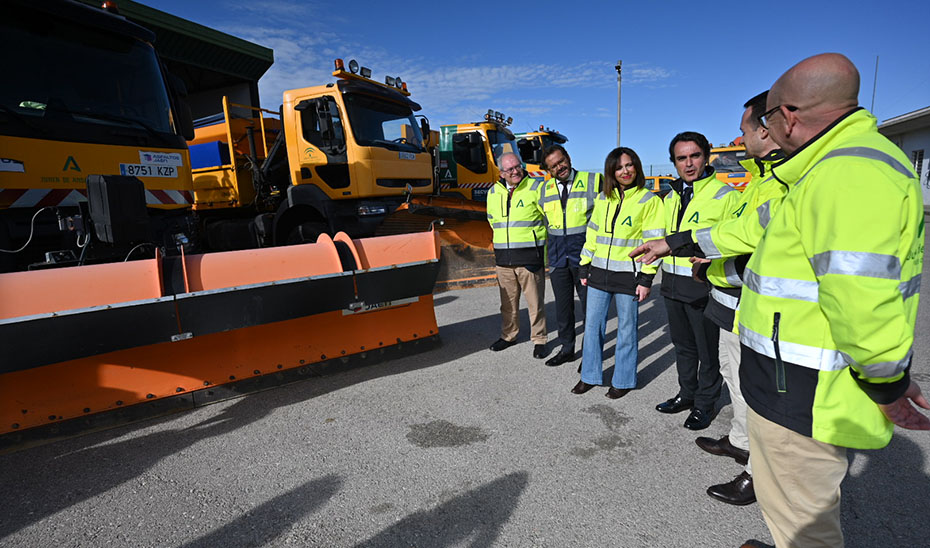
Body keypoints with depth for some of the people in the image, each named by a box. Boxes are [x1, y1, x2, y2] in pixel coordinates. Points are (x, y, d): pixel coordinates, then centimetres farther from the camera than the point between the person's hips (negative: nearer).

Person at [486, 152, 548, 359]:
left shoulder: (536, 187, -5)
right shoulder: (493, 192, 10)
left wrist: (528, 236, -1)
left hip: (530, 256, -4)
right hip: (503, 257, 5)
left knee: (535, 301, 2)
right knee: (508, 301, 15)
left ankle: (539, 339, 16)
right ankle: (508, 335, 31)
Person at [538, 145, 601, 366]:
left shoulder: (593, 182, -5)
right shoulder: (545, 189, 8)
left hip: (584, 255, -4)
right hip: (557, 257, 4)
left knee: (589, 305, 5)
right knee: (563, 305, 12)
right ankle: (566, 349, 27)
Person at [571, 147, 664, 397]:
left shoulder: (649, 200, -2)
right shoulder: (602, 199, 11)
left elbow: (654, 241, -6)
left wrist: (646, 278, -11)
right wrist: (584, 268, 12)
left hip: (628, 274, -4)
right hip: (599, 272, 5)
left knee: (626, 327, 6)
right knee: (592, 324, 8)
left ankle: (623, 380, 21)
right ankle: (590, 375, 23)